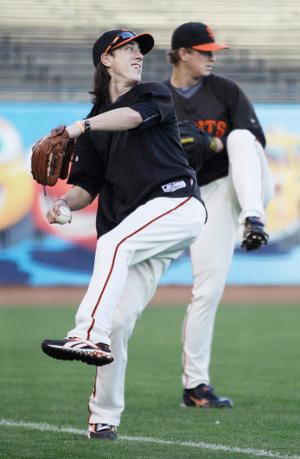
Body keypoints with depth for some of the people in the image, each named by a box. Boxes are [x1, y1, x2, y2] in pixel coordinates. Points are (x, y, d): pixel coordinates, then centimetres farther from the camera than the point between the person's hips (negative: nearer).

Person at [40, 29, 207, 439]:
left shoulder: (156, 95, 7)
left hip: (178, 204, -5)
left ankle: (89, 336, -42)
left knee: (114, 243, -32)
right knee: (117, 322, -3)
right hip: (140, 224, 5)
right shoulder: (96, 122, 20)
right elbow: (86, 186, 14)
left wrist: (79, 127, -32)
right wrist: (65, 203, -9)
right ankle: (103, 419, 1)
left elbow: (133, 116, -18)